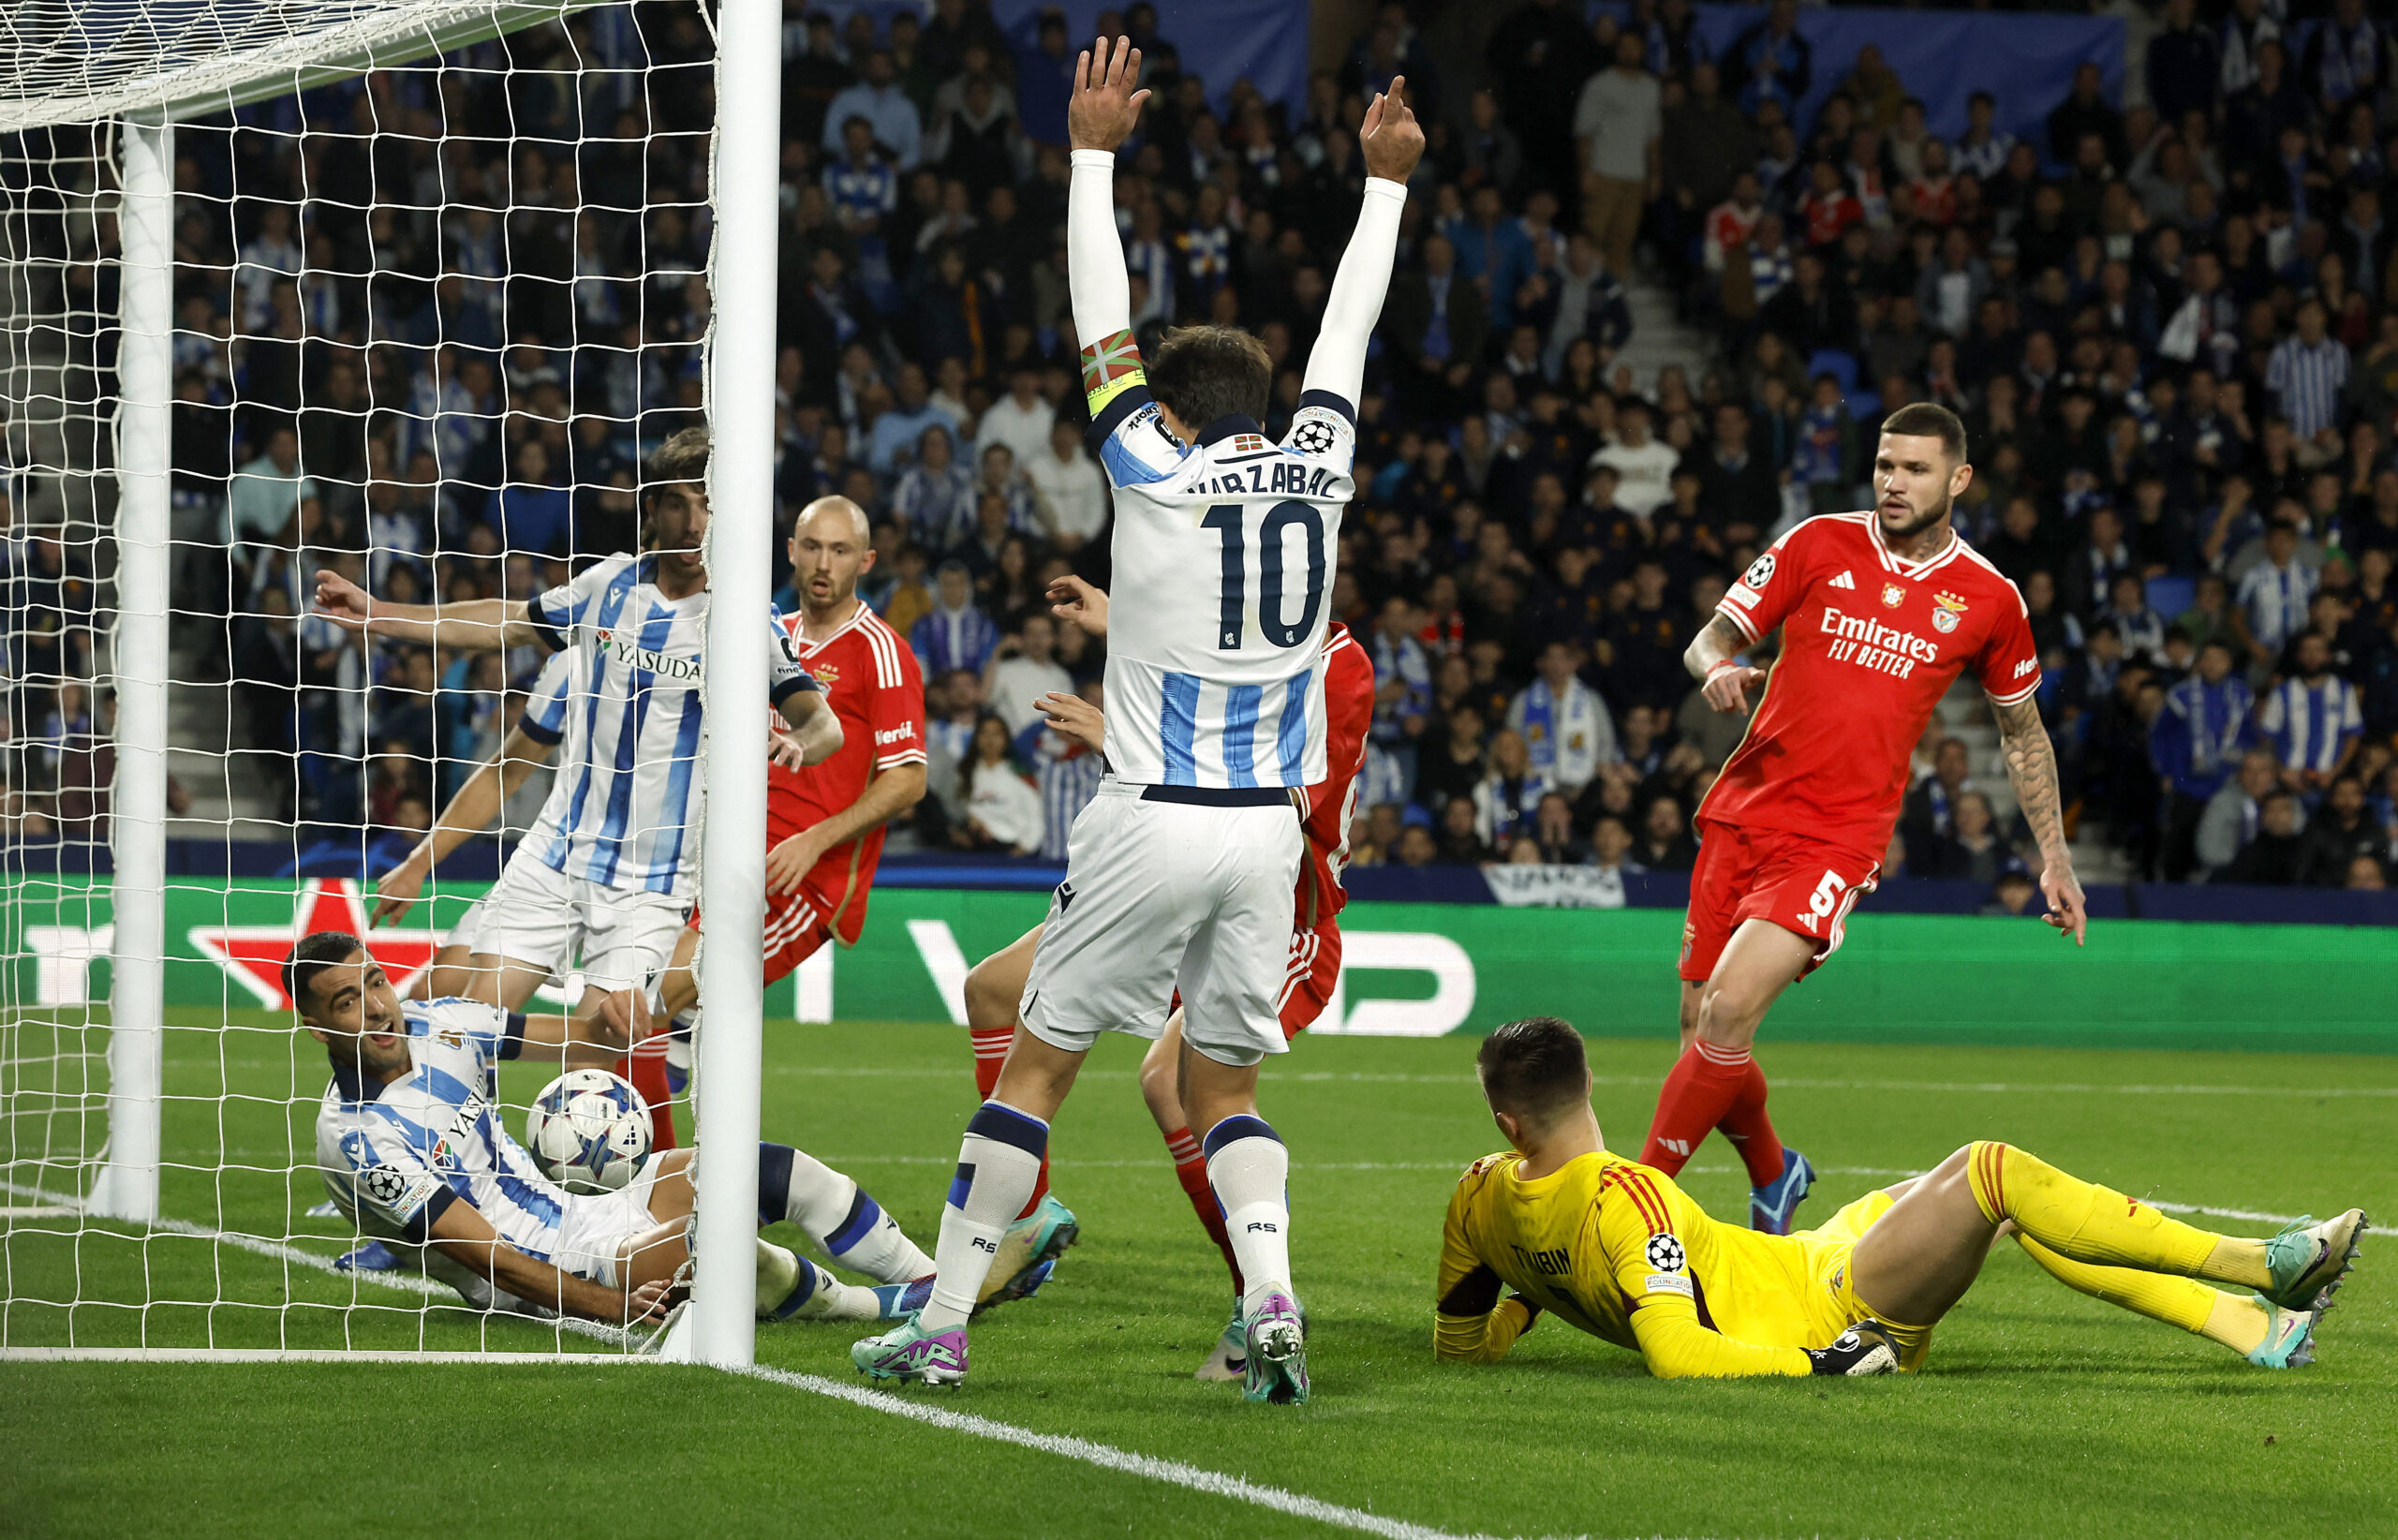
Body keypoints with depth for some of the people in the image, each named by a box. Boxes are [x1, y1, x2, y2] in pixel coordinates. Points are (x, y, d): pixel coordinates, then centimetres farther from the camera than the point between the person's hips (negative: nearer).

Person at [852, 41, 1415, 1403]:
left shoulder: (1156, 473, -5)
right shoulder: (1317, 472, 4)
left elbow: (1104, 323, 2)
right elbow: (1347, 334, 17)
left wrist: (1094, 152, 10)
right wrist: (1385, 179, 29)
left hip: (1152, 822, -4)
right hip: (1270, 829, 4)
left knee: (1037, 1066, 4)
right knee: (1225, 1084, 13)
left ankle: (943, 1329, 3)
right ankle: (1272, 1302, -11)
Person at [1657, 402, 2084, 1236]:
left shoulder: (1990, 601, 4)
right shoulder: (1819, 545, 4)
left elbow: (2022, 732, 18)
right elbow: (1709, 641, 6)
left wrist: (2054, 855, 16)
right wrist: (1718, 668, -18)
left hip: (1840, 834, -3)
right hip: (1742, 814, 3)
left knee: (1729, 1011, -21)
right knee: (1702, 1028, 5)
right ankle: (1772, 1174, 33)